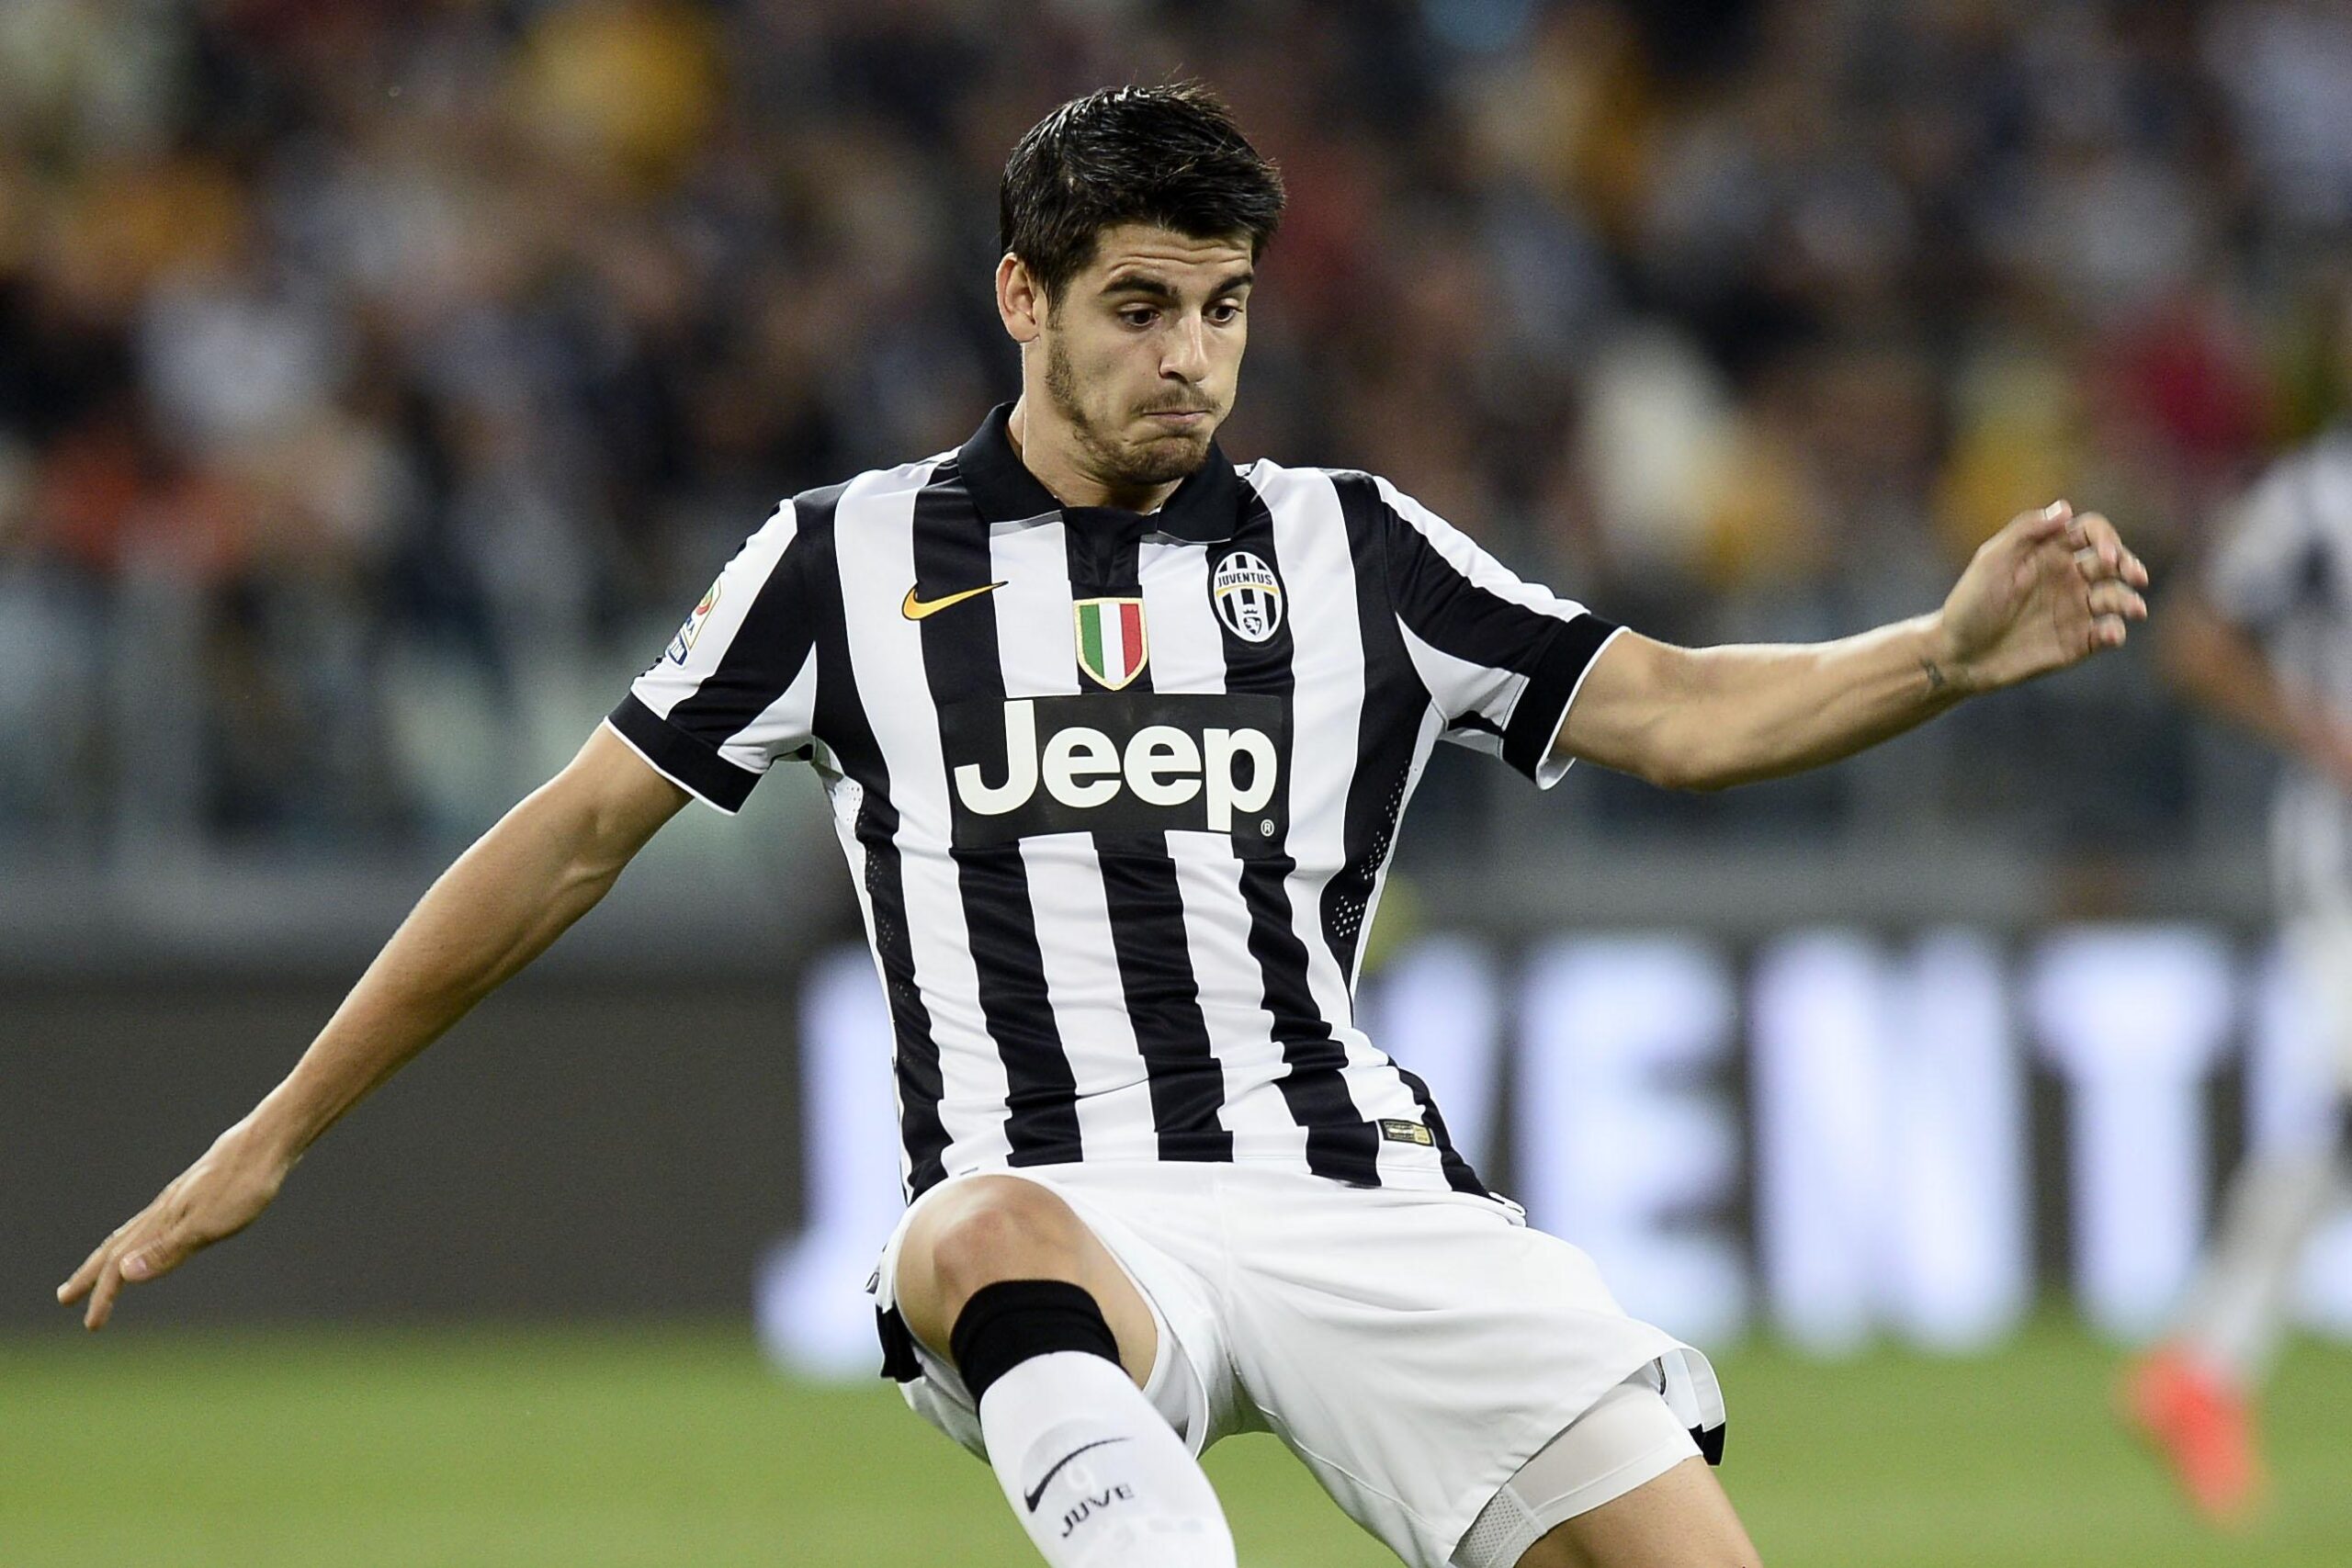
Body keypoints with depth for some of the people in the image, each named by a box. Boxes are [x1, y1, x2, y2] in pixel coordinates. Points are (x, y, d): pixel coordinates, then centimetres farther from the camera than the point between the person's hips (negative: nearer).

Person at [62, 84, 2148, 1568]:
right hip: (1065, 1221, -3)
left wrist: (1947, 656, -10)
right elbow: (576, 837, 17)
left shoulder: (1351, 553, 15)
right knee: (993, 1237, -41)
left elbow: (1678, 713, 9)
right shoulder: (856, 562, 12)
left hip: (1364, 1201, 3)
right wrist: (275, 1136, 18)